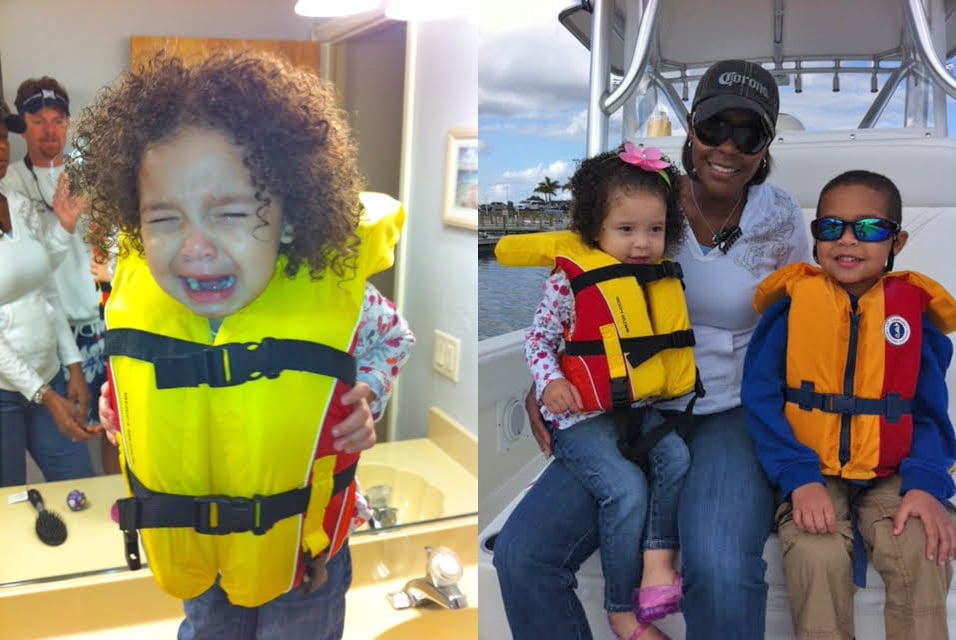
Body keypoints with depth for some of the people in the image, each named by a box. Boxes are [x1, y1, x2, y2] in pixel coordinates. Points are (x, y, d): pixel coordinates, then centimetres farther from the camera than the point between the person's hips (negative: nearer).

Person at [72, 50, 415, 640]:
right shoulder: (133, 291, -22)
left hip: (299, 545, -2)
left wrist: (367, 394, -20)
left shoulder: (336, 299, -30)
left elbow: (395, 340, -5)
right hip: (186, 543, 3)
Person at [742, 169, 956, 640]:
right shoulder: (791, 303, -4)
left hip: (891, 477, 2)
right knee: (816, 554, -26)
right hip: (813, 474, -2)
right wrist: (799, 477, -19)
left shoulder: (915, 310, 2)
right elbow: (761, 399, -8)